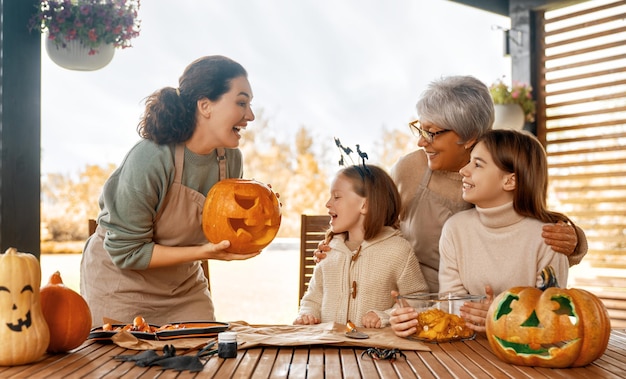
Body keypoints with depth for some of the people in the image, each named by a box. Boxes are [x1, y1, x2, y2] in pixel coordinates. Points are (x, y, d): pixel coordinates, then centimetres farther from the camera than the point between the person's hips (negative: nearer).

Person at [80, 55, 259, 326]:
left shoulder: (230, 159, -9)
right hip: (120, 281, -5)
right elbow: (125, 251, -24)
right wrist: (201, 252, -28)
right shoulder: (149, 159, -29)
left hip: (183, 284, 6)